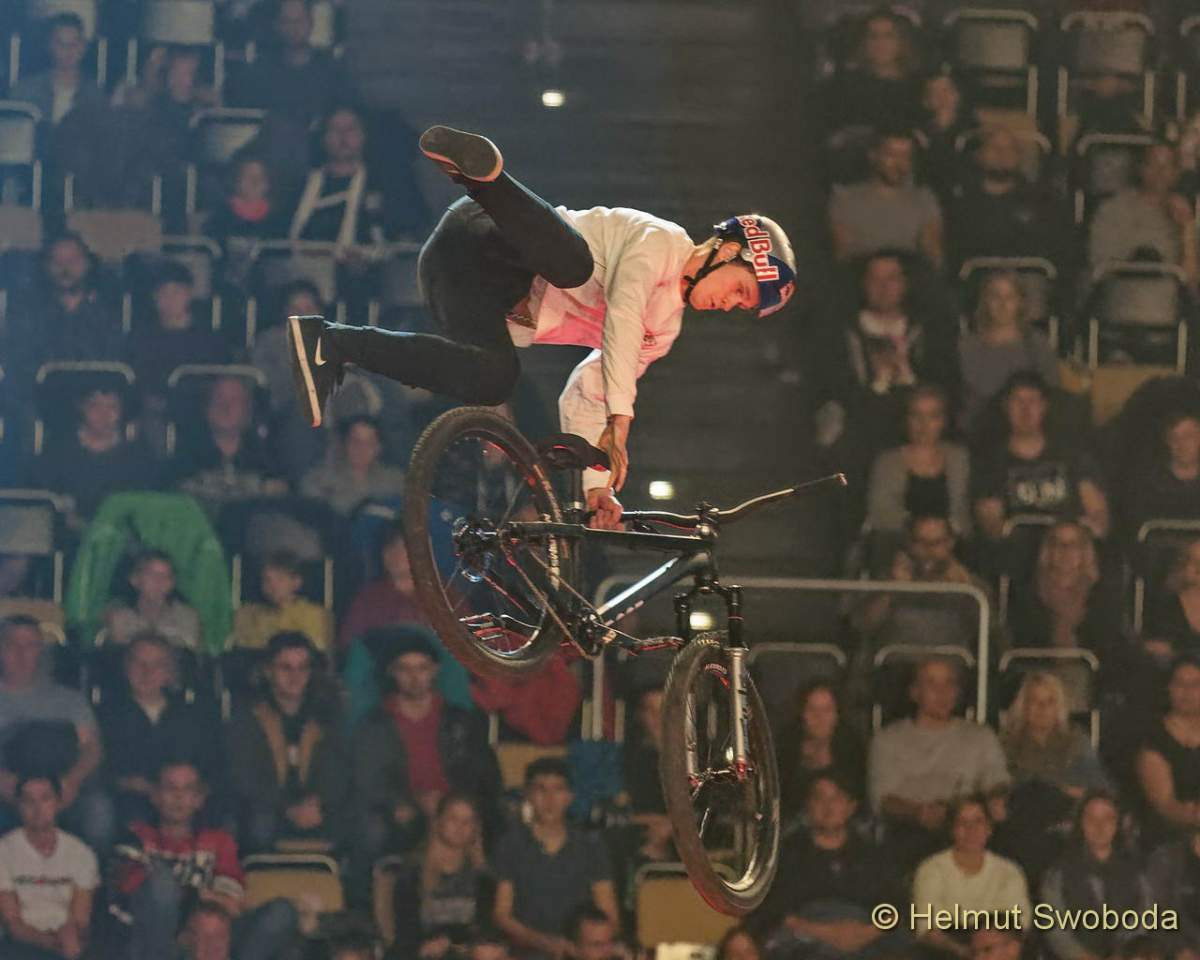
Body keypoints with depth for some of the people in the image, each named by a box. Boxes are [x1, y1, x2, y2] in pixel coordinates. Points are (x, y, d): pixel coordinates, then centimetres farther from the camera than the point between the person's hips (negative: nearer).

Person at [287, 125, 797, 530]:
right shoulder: (661, 241, 0)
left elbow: (581, 400, 27)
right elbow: (621, 314, -18)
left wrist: (596, 486, 18)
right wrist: (620, 420, -24)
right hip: (476, 239, -8)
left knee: (491, 382, -24)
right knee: (571, 262, -39)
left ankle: (331, 343, -23)